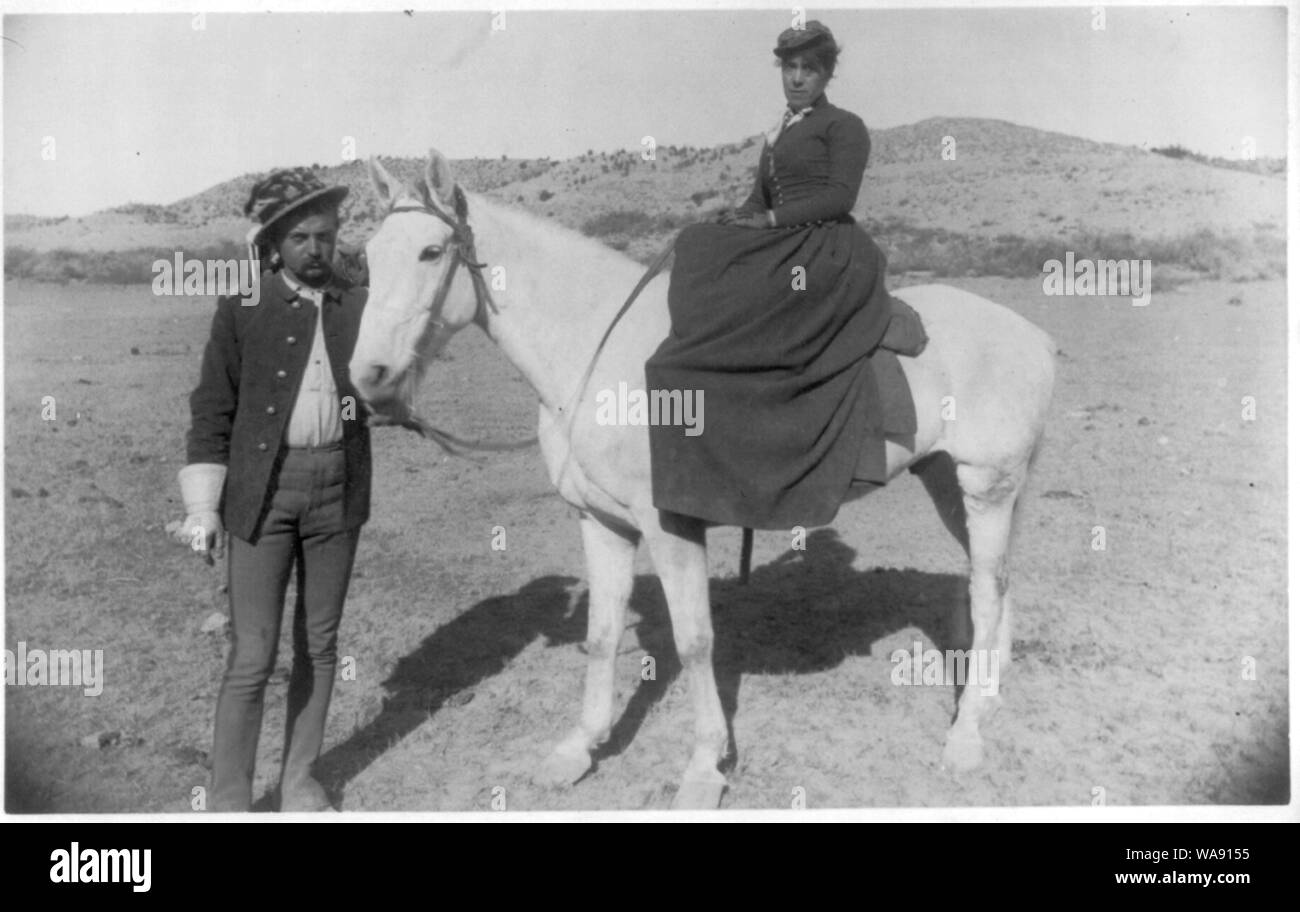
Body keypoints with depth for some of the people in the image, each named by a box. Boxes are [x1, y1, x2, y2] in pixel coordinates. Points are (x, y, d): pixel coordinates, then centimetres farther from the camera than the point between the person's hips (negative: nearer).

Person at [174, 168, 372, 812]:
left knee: (319, 644, 12)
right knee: (251, 657, -2)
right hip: (262, 490, -3)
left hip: (337, 491, 3)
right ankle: (228, 800, 13)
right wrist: (203, 508, -2)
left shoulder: (358, 306, 7)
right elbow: (212, 410, 1)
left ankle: (299, 779, 28)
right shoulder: (242, 309, 0)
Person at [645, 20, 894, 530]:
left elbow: (839, 196, -9)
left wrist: (772, 219, -15)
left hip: (826, 252, -9)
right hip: (778, 250, 9)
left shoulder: (844, 126, 4)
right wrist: (736, 221, 2)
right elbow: (760, 201, 23)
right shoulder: (777, 134, 27)